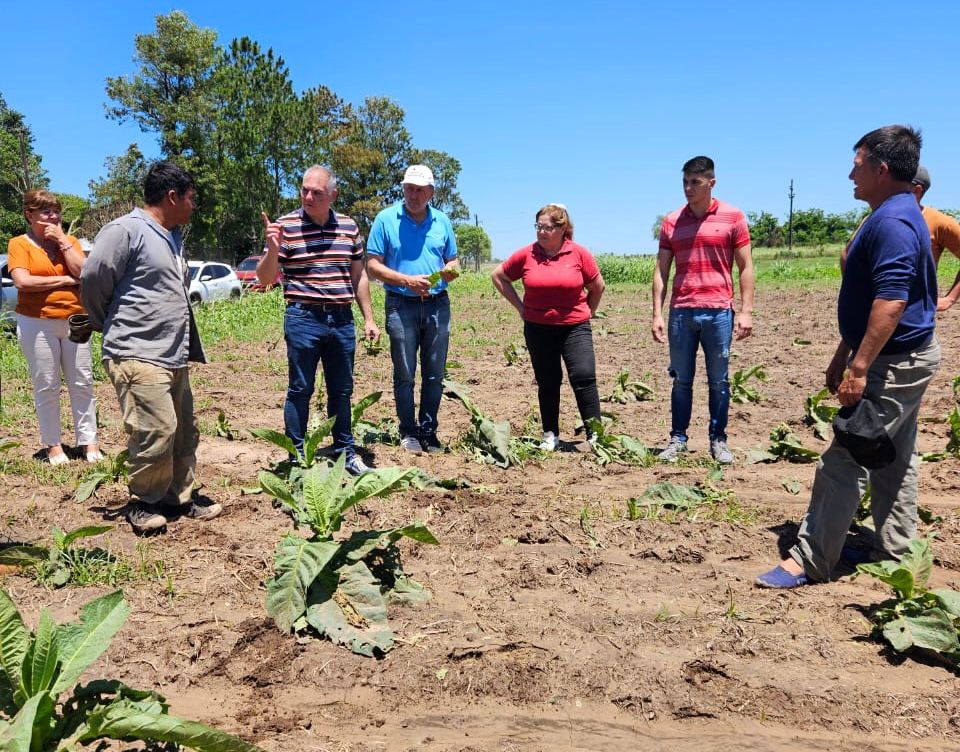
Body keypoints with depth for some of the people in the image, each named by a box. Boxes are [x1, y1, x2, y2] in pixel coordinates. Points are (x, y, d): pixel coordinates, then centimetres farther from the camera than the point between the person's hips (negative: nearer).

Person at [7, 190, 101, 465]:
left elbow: (84, 272, -6)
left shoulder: (70, 241, 9)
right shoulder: (19, 244, 0)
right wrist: (64, 280, -9)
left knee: (82, 383, 4)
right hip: (37, 323, -3)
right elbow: (22, 281, -14)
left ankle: (89, 441, 11)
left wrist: (62, 241, -7)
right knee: (46, 387, 1)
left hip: (74, 320, 3)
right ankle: (53, 445, 10)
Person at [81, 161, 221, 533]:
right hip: (137, 356, -9)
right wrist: (115, 328, 4)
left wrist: (190, 347, 17)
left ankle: (180, 497, 25)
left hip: (175, 357, 9)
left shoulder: (173, 237, 17)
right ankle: (143, 503, 9)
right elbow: (92, 281, -11)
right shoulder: (125, 231, -12)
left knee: (184, 432, 12)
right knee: (156, 431, -10)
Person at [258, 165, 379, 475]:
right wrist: (272, 250, -23)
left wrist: (368, 318, 12)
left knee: (342, 390, 13)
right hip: (303, 318, -4)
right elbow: (265, 279, -4)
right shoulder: (285, 226, -4)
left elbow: (359, 276, 15)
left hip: (342, 319, 4)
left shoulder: (349, 227, 7)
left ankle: (345, 452, 27)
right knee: (300, 390, 3)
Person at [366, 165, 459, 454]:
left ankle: (428, 430, 19)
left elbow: (452, 261, 17)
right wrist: (408, 281, -16)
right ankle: (408, 432, 14)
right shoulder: (386, 219, -1)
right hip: (401, 306, -3)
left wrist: (451, 270, -8)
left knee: (434, 373, 7)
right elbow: (373, 265, -4)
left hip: (437, 305, 3)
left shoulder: (442, 221, 10)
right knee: (404, 374, 2)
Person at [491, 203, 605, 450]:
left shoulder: (578, 253, -4)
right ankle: (551, 436, 19)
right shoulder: (526, 254, -2)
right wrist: (520, 306, 7)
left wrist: (586, 313, 9)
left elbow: (597, 286, 9)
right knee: (547, 382, 9)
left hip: (575, 328, -1)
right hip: (537, 328, 2)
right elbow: (498, 276, 11)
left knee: (584, 378, -10)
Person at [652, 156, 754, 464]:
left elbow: (745, 267, 2)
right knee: (681, 380, 7)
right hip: (680, 312, 2)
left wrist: (746, 311, -5)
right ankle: (677, 439, 15)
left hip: (718, 311, -2)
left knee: (718, 381, 5)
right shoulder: (671, 221, 8)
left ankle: (718, 440, 14)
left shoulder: (733, 217, 2)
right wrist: (657, 314, 2)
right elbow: (661, 270, 8)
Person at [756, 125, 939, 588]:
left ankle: (809, 561, -2)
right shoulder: (893, 216, 15)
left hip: (894, 363, -11)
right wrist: (842, 356, 21)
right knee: (894, 459, 15)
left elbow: (890, 301, -29)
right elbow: (868, 302, 19)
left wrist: (859, 368, -29)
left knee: (844, 460, -8)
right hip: (902, 360, 11)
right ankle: (893, 551, 25)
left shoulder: (892, 221, -20)